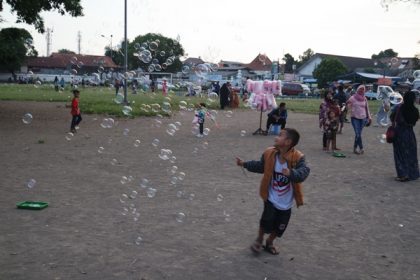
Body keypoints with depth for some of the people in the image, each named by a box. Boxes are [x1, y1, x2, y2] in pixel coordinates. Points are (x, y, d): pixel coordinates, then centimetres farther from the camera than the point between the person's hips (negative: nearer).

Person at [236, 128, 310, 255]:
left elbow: (303, 172, -34)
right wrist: (245, 164, 2)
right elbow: (260, 166, 7)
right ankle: (259, 239, 22)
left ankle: (269, 242, 42)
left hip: (286, 202, 0)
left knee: (279, 227, 13)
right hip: (271, 198, 0)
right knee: (267, 220, -9)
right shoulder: (269, 153, -10)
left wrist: (291, 173, -52)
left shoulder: (297, 158, -21)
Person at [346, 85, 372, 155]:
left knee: (358, 134, 5)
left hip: (363, 118, 4)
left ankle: (355, 148, 14)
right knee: (358, 134, -12)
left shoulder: (364, 99, 9)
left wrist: (369, 117, 13)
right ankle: (361, 148, -10)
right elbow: (348, 106, 6)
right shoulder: (353, 98, -2)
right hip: (355, 118, -4)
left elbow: (367, 108, 15)